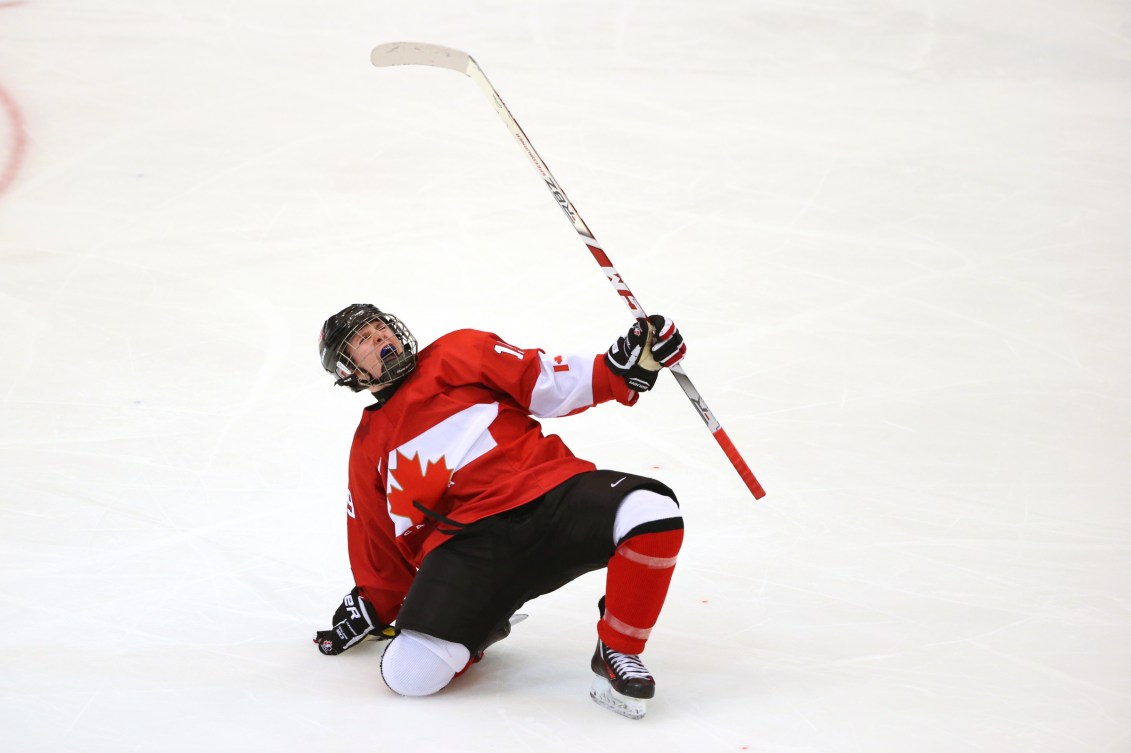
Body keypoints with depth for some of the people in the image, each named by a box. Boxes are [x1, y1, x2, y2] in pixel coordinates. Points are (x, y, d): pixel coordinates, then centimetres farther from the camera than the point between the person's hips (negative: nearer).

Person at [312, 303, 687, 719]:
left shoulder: (459, 354, 15)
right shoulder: (369, 448, 23)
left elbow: (545, 385, 5)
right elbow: (385, 545, 30)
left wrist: (623, 366, -8)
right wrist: (372, 609, 27)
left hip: (553, 492, -1)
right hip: (466, 539, 2)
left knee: (653, 514, -33)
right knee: (410, 673, -21)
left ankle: (616, 652, -11)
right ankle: (479, 624, 13)